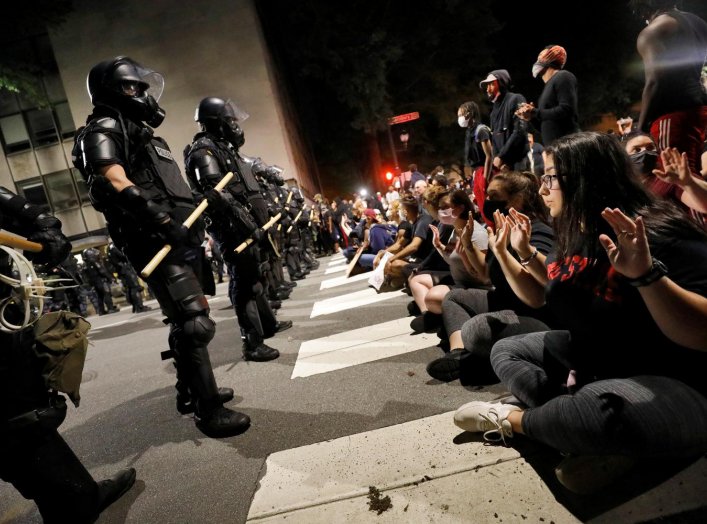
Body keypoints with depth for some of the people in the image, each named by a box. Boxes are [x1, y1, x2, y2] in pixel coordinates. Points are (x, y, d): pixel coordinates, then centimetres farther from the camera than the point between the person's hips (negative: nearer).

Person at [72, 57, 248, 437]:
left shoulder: (139, 132, 27)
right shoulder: (104, 130, -3)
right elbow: (115, 182, -22)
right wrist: (163, 221, -30)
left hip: (178, 240, 10)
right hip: (156, 243, -10)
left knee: (186, 320, 16)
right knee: (194, 323, -14)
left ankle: (190, 392, 30)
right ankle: (208, 411, -6)